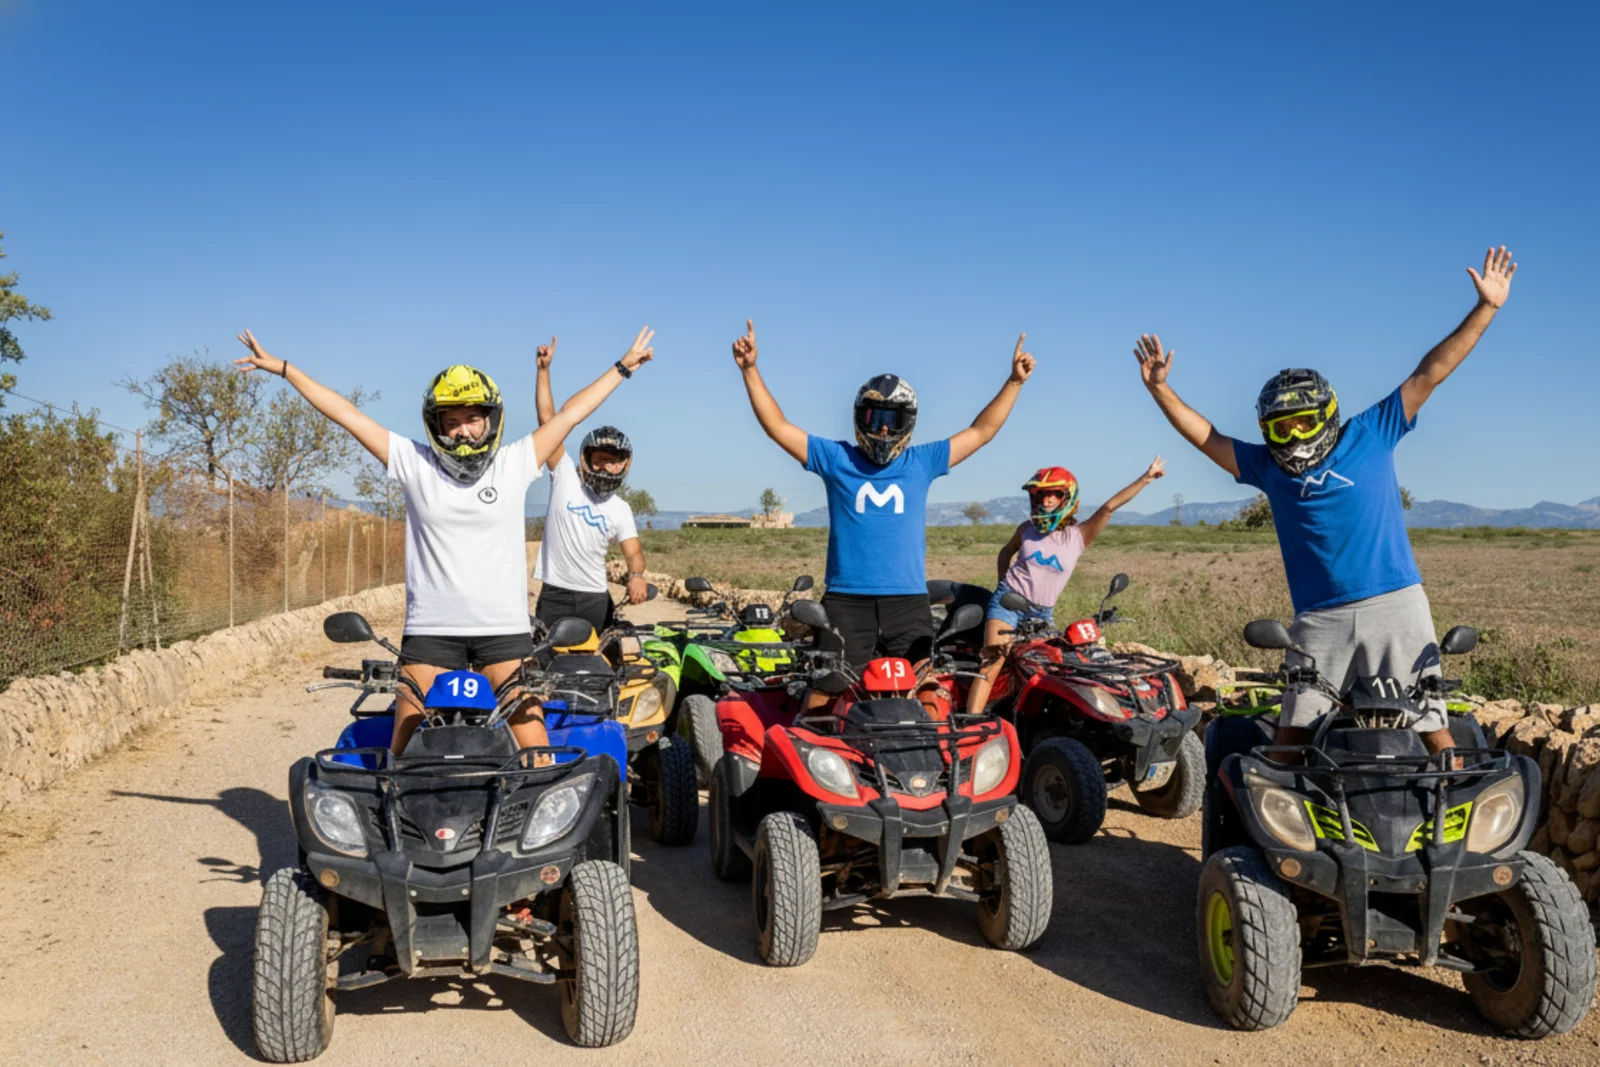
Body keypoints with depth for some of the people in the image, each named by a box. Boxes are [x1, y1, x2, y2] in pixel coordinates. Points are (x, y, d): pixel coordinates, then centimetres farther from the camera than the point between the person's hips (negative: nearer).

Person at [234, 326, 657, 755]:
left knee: (534, 747, -5)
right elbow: (348, 415, 7)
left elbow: (571, 413, 10)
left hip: (505, 628, 0)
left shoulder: (515, 462, 5)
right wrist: (281, 368, 10)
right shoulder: (414, 463, 5)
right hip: (430, 628, 1)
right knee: (405, 748, 2)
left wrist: (623, 367, 15)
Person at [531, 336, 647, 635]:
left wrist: (636, 575, -27)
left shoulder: (620, 509, 7)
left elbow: (633, 551, -3)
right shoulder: (565, 477, 0)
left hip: (595, 598, 2)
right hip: (554, 595, -2)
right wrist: (544, 370, -9)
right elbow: (548, 420, -4)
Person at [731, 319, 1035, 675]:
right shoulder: (837, 459, 7)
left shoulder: (922, 462, 12)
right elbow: (777, 426, 5)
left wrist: (1015, 381, 11)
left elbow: (981, 431, 16)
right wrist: (750, 370, -2)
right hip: (846, 602, -2)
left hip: (909, 602, 2)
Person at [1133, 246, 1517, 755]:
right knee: (1291, 738, -3)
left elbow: (1429, 373, 6)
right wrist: (1160, 388, 10)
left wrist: (1486, 308, 5)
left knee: (1430, 727, 1)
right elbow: (1208, 438, 16)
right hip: (1319, 620, 2)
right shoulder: (1266, 467, 13)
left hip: (1394, 604, -1)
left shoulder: (1371, 435, 7)